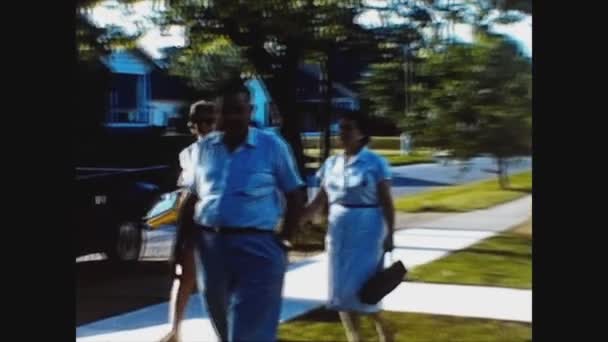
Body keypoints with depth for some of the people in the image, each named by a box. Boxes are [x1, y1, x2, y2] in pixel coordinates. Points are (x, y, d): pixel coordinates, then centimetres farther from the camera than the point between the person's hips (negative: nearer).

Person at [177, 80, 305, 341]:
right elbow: (190, 197, 15)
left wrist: (283, 241, -2)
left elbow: (295, 196, 4)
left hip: (256, 247, -4)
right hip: (209, 246, 4)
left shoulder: (272, 146, -1)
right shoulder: (205, 147, 9)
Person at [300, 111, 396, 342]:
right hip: (338, 233, 5)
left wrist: (390, 234, -11)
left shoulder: (375, 163, -6)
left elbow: (386, 202, -6)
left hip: (367, 232, -5)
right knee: (341, 291, 5)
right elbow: (319, 202, 10)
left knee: (362, 289, -8)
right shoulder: (331, 164, 8)